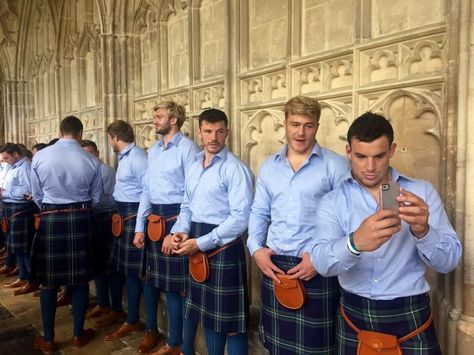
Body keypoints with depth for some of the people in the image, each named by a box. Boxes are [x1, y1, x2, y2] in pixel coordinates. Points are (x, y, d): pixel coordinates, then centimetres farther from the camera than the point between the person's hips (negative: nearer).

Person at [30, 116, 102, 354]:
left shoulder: (40, 156, -6)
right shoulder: (91, 161, -5)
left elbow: (37, 195, 4)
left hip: (50, 220, 0)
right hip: (79, 220, 1)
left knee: (48, 280, 10)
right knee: (80, 278, 10)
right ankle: (79, 334, 23)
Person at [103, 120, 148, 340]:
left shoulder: (138, 157, -17)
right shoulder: (123, 157, 15)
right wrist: (117, 212, 13)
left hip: (133, 216, -10)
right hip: (121, 216, 10)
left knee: (131, 269, 0)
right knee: (115, 264, 18)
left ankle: (133, 322, 14)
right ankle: (117, 311, 35)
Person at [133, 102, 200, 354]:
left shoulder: (188, 148, -14)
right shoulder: (153, 151, 13)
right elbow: (146, 190, 14)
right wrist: (139, 227, 10)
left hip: (175, 218, -8)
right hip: (153, 218, 8)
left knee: (174, 283, 4)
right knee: (150, 276, 19)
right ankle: (151, 330, 41)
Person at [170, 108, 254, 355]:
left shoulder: (235, 169, -13)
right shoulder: (193, 166, 12)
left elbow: (240, 218, -20)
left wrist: (201, 243, -19)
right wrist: (181, 232, -2)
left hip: (223, 248, -7)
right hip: (197, 247, 8)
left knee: (230, 319, 3)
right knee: (207, 312, 20)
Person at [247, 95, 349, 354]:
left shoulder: (336, 166, -6)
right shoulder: (268, 167, 10)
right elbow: (259, 213, 13)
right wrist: (256, 249, -1)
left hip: (317, 270, -4)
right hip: (273, 266, 5)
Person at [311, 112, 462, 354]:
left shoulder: (422, 192, -3)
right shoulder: (333, 201, -6)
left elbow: (449, 260, -8)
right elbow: (321, 261, -20)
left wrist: (422, 231, -29)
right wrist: (355, 243, -40)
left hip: (410, 317, 0)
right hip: (353, 316, 1)